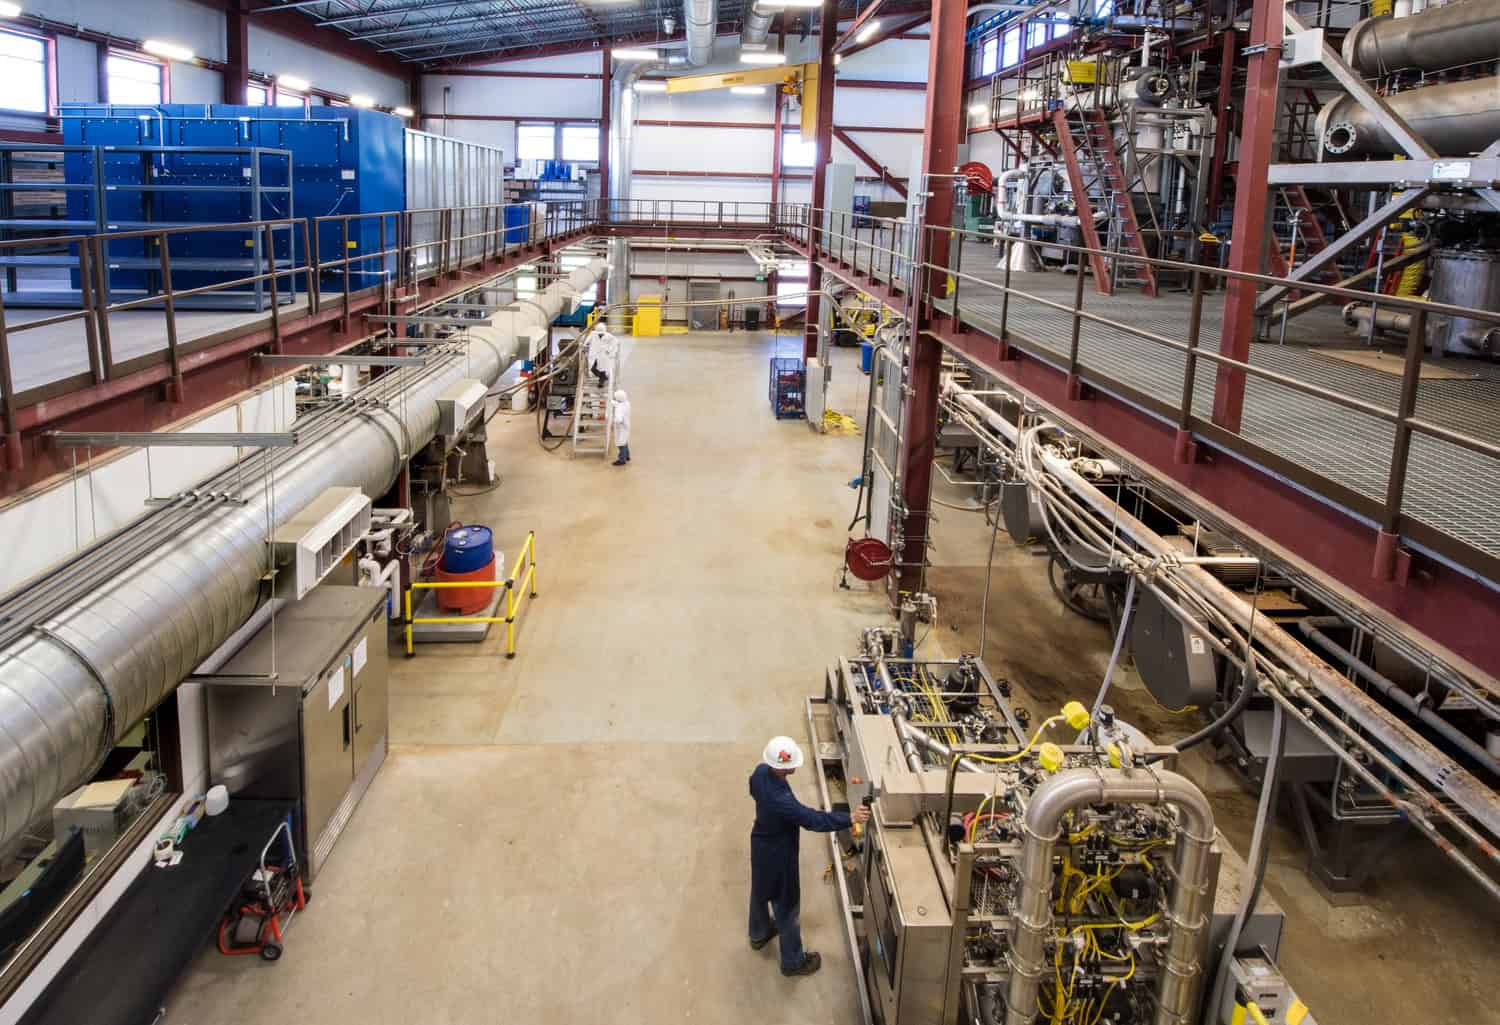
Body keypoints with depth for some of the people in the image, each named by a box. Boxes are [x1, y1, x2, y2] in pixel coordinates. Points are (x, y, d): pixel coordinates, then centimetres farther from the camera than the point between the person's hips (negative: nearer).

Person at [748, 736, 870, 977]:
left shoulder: (760, 771, -17)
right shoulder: (780, 800, -43)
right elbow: (813, 819, -39)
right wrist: (850, 819, -37)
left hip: (761, 844, 8)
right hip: (778, 854, -8)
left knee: (760, 890, 31)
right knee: (787, 905, 13)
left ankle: (758, 934, 58)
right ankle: (793, 961, 34)